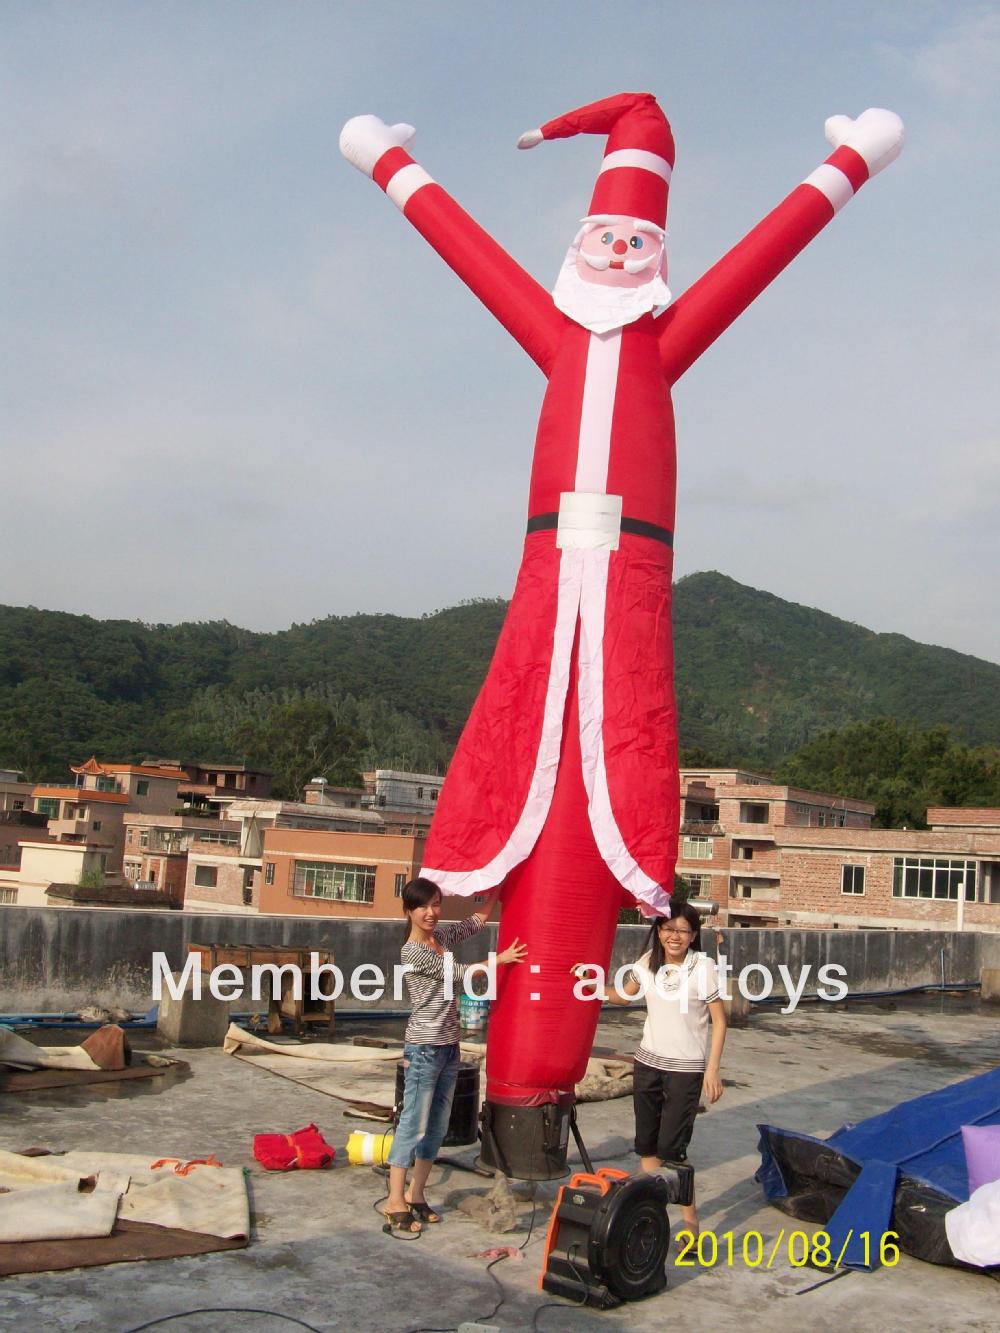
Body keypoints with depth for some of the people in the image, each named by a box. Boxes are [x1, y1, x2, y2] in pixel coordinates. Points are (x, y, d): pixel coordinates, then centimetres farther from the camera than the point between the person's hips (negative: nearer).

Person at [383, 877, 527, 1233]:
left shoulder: (443, 936, 8)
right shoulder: (412, 952, -15)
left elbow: (481, 917, 13)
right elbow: (459, 973, -13)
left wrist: (498, 881, 3)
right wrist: (500, 959, -6)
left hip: (449, 1046, 8)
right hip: (424, 1049, -8)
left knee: (437, 1127, 12)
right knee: (414, 1125, -4)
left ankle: (415, 1194, 22)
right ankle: (395, 1201, 4)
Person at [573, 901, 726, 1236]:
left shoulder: (703, 967, -14)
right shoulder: (648, 963, 0)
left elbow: (719, 1021, -8)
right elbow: (624, 996, 17)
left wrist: (713, 1070, -12)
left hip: (686, 1069, -5)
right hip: (648, 1062, 5)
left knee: (671, 1149, -8)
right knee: (647, 1145, 11)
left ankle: (691, 1221, 8)